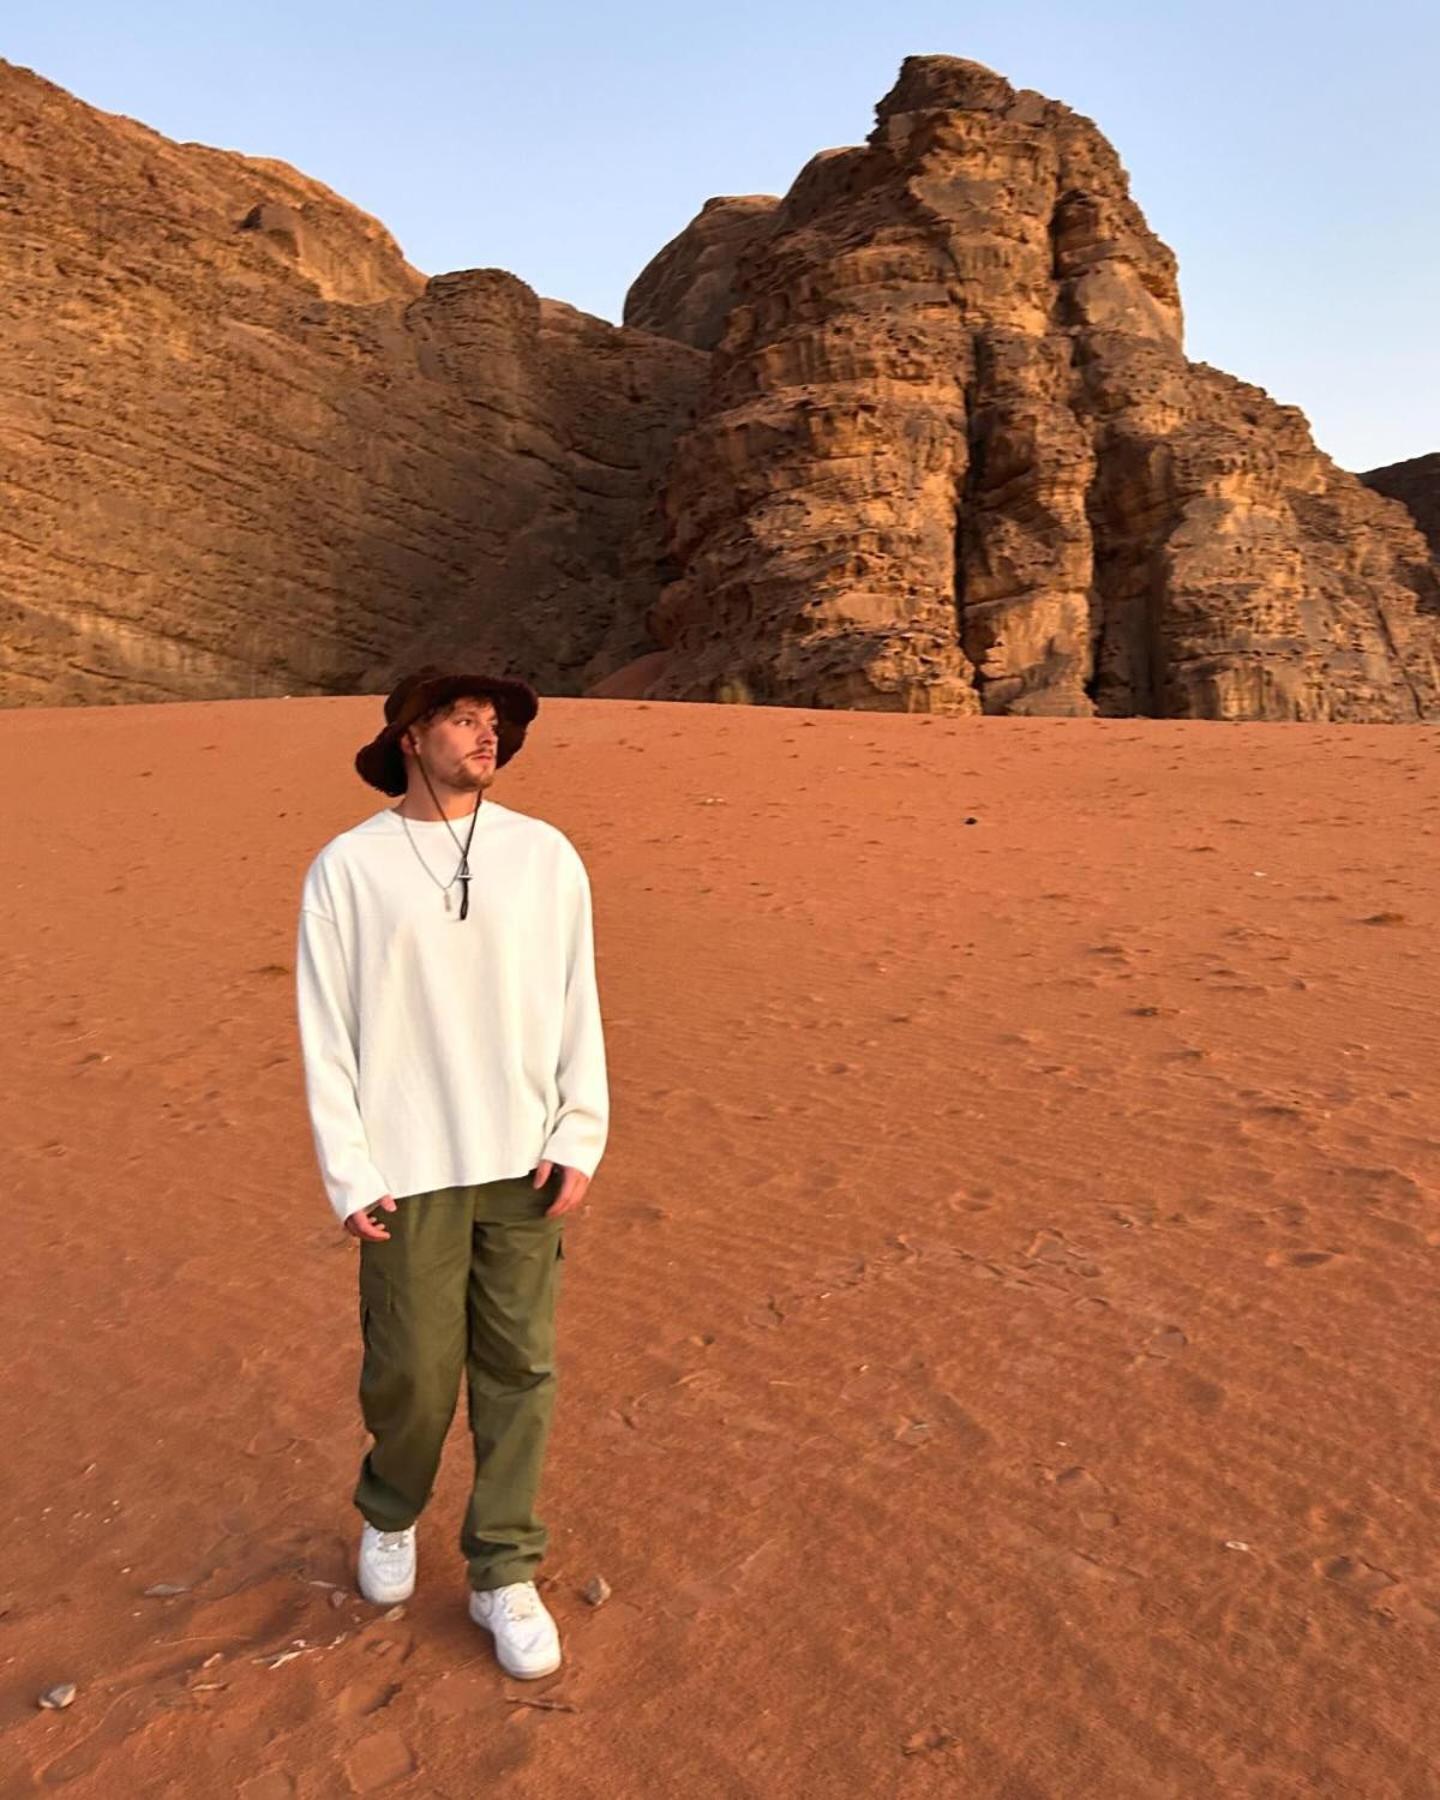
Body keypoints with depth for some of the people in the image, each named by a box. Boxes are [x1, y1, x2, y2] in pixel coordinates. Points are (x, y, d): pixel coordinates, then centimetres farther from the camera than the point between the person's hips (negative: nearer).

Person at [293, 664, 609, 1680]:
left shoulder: (545, 855, 1)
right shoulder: (348, 868, -3)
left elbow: (578, 1009, 3)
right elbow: (326, 1035, -3)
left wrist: (579, 1140, -4)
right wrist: (349, 1177, -6)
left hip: (523, 1165, 2)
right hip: (410, 1172, -1)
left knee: (519, 1372, 8)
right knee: (414, 1373, 9)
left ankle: (503, 1574, 27)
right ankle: (391, 1515, 40)